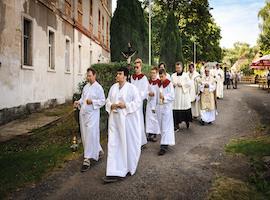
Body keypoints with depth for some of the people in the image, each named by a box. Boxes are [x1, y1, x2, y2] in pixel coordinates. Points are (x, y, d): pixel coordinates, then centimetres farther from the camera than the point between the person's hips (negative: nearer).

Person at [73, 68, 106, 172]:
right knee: (85, 135, 13)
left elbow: (103, 101, -8)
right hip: (83, 113, 8)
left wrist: (92, 101, -20)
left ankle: (87, 160, -5)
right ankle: (98, 150, 34)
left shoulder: (98, 87, -7)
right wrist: (78, 102, 2)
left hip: (92, 114, -7)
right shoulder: (85, 87, 13)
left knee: (90, 136, -9)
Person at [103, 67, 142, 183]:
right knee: (114, 144, 0)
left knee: (128, 143, 6)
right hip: (115, 119, 5)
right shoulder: (113, 87, 10)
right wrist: (111, 105, -6)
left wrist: (125, 105, -18)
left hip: (128, 119, -5)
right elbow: (108, 100, 15)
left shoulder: (131, 88, -6)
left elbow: (138, 102, -8)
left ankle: (129, 167, 28)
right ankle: (114, 172, 4)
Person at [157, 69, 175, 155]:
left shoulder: (169, 84, -8)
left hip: (166, 107, -7)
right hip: (159, 106, 7)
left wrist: (164, 97, -25)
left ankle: (164, 146, -8)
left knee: (165, 127, -7)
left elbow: (172, 96, -12)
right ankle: (165, 142, 24)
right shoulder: (159, 84, 11)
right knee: (161, 126, 12)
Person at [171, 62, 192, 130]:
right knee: (176, 110, -3)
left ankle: (187, 121, 26)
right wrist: (173, 85, -11)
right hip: (176, 95, 1)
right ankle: (176, 125, 4)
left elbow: (189, 83, -3)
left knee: (185, 108, 1)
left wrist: (182, 85, -11)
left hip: (184, 94, -1)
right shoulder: (173, 75, 10)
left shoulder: (185, 75, 2)